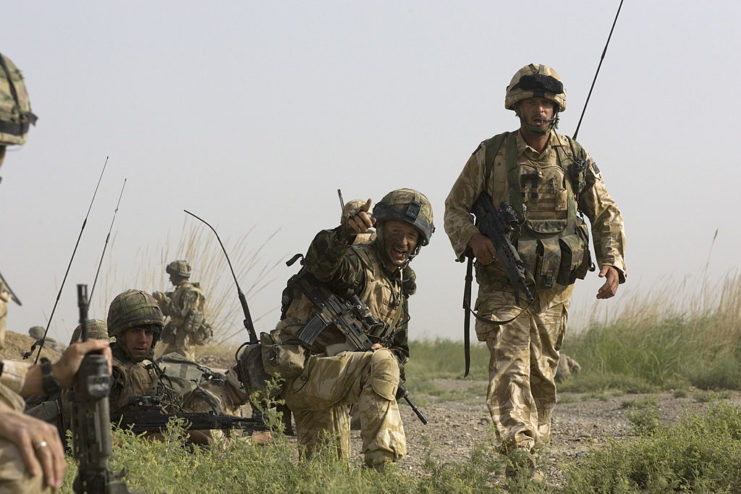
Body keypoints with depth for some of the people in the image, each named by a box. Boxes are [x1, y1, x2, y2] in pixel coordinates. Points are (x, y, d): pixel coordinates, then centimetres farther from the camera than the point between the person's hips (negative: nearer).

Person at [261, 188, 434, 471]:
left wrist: (388, 354, -4)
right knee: (379, 364, -35)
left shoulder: (399, 288, 15)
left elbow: (398, 349, 22)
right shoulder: (357, 261, -12)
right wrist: (346, 232, -60)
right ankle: (382, 465, -36)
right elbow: (321, 259, -37)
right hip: (304, 372, -9)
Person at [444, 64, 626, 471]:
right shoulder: (491, 154, -2)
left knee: (542, 375, 11)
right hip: (504, 287, -3)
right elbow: (455, 207, 6)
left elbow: (606, 215, 10)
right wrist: (471, 238, -14)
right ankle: (517, 455, -23)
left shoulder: (575, 158, 3)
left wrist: (613, 263, -4)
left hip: (554, 289, 3)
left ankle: (536, 446, 24)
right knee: (510, 369, -15)